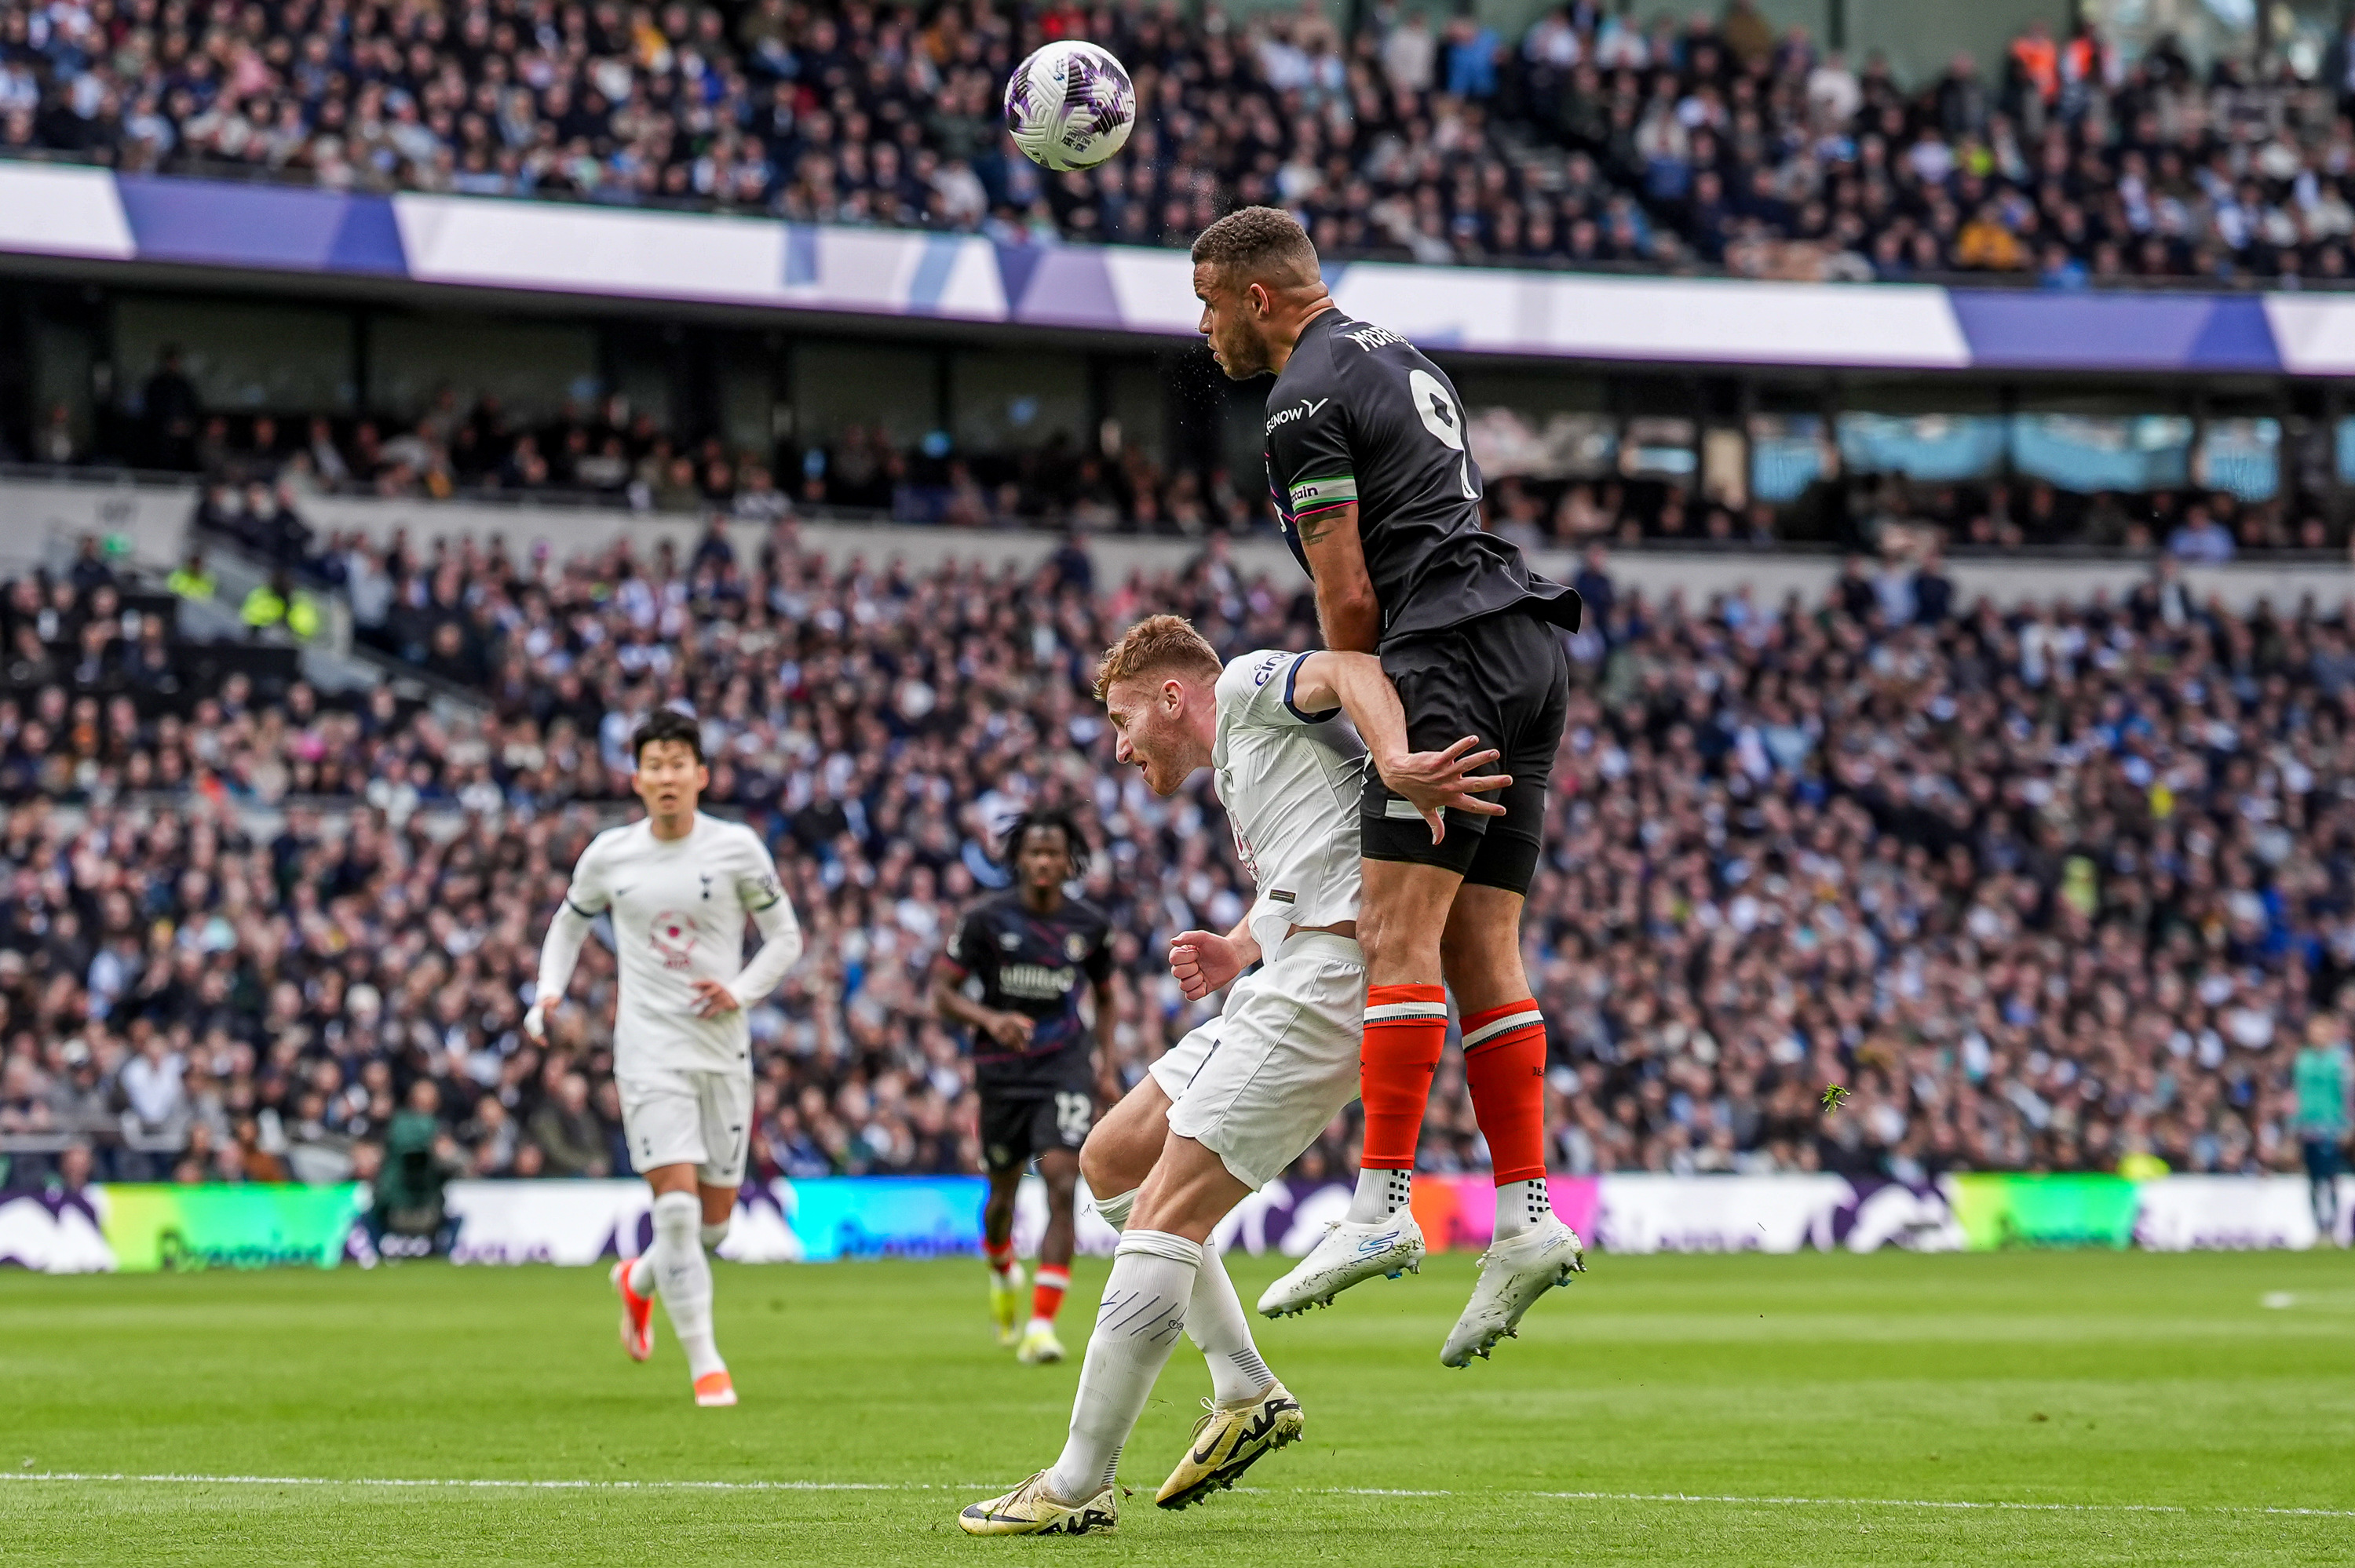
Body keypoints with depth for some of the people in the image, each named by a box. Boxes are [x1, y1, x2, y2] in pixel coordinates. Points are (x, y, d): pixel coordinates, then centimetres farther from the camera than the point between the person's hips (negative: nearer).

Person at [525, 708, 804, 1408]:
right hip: (649, 1050, -2)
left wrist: (742, 990, -11)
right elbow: (570, 922, 18)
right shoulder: (609, 855, 0)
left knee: (715, 1218, 8)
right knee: (676, 1201, -16)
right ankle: (705, 1363, -10)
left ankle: (638, 1281, 40)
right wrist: (549, 994, 2)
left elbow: (785, 935, 5)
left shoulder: (737, 848, -3)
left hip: (723, 1049, 2)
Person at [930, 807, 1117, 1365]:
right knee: (1004, 1190, 12)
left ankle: (1042, 1325, -18)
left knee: (1062, 1185, -17)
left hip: (1066, 1066, 0)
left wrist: (1105, 1066, 8)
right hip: (1003, 1069, 0)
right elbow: (941, 993, -5)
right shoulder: (988, 919, -5)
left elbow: (1105, 997, 19)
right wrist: (990, 1019, -23)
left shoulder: (1089, 925, 2)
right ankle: (1002, 1273, 48)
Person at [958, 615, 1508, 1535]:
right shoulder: (1237, 770, 31)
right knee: (1112, 1158, 16)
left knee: (1168, 1211, -12)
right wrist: (1235, 953, 8)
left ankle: (1079, 1487, -10)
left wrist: (1393, 762, -35)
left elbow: (1351, 671, -15)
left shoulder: (1246, 684, 3)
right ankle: (1247, 1395, 13)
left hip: (1327, 975, -11)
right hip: (1283, 979, 11)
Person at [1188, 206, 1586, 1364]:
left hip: (1456, 655, -10)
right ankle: (1526, 1216, -3)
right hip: (1532, 651, 10)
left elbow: (1349, 597, -9)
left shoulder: (1306, 401, -5)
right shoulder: (1398, 358, 25)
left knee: (1400, 932, -14)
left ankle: (1382, 1206, -22)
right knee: (1481, 949, 4)